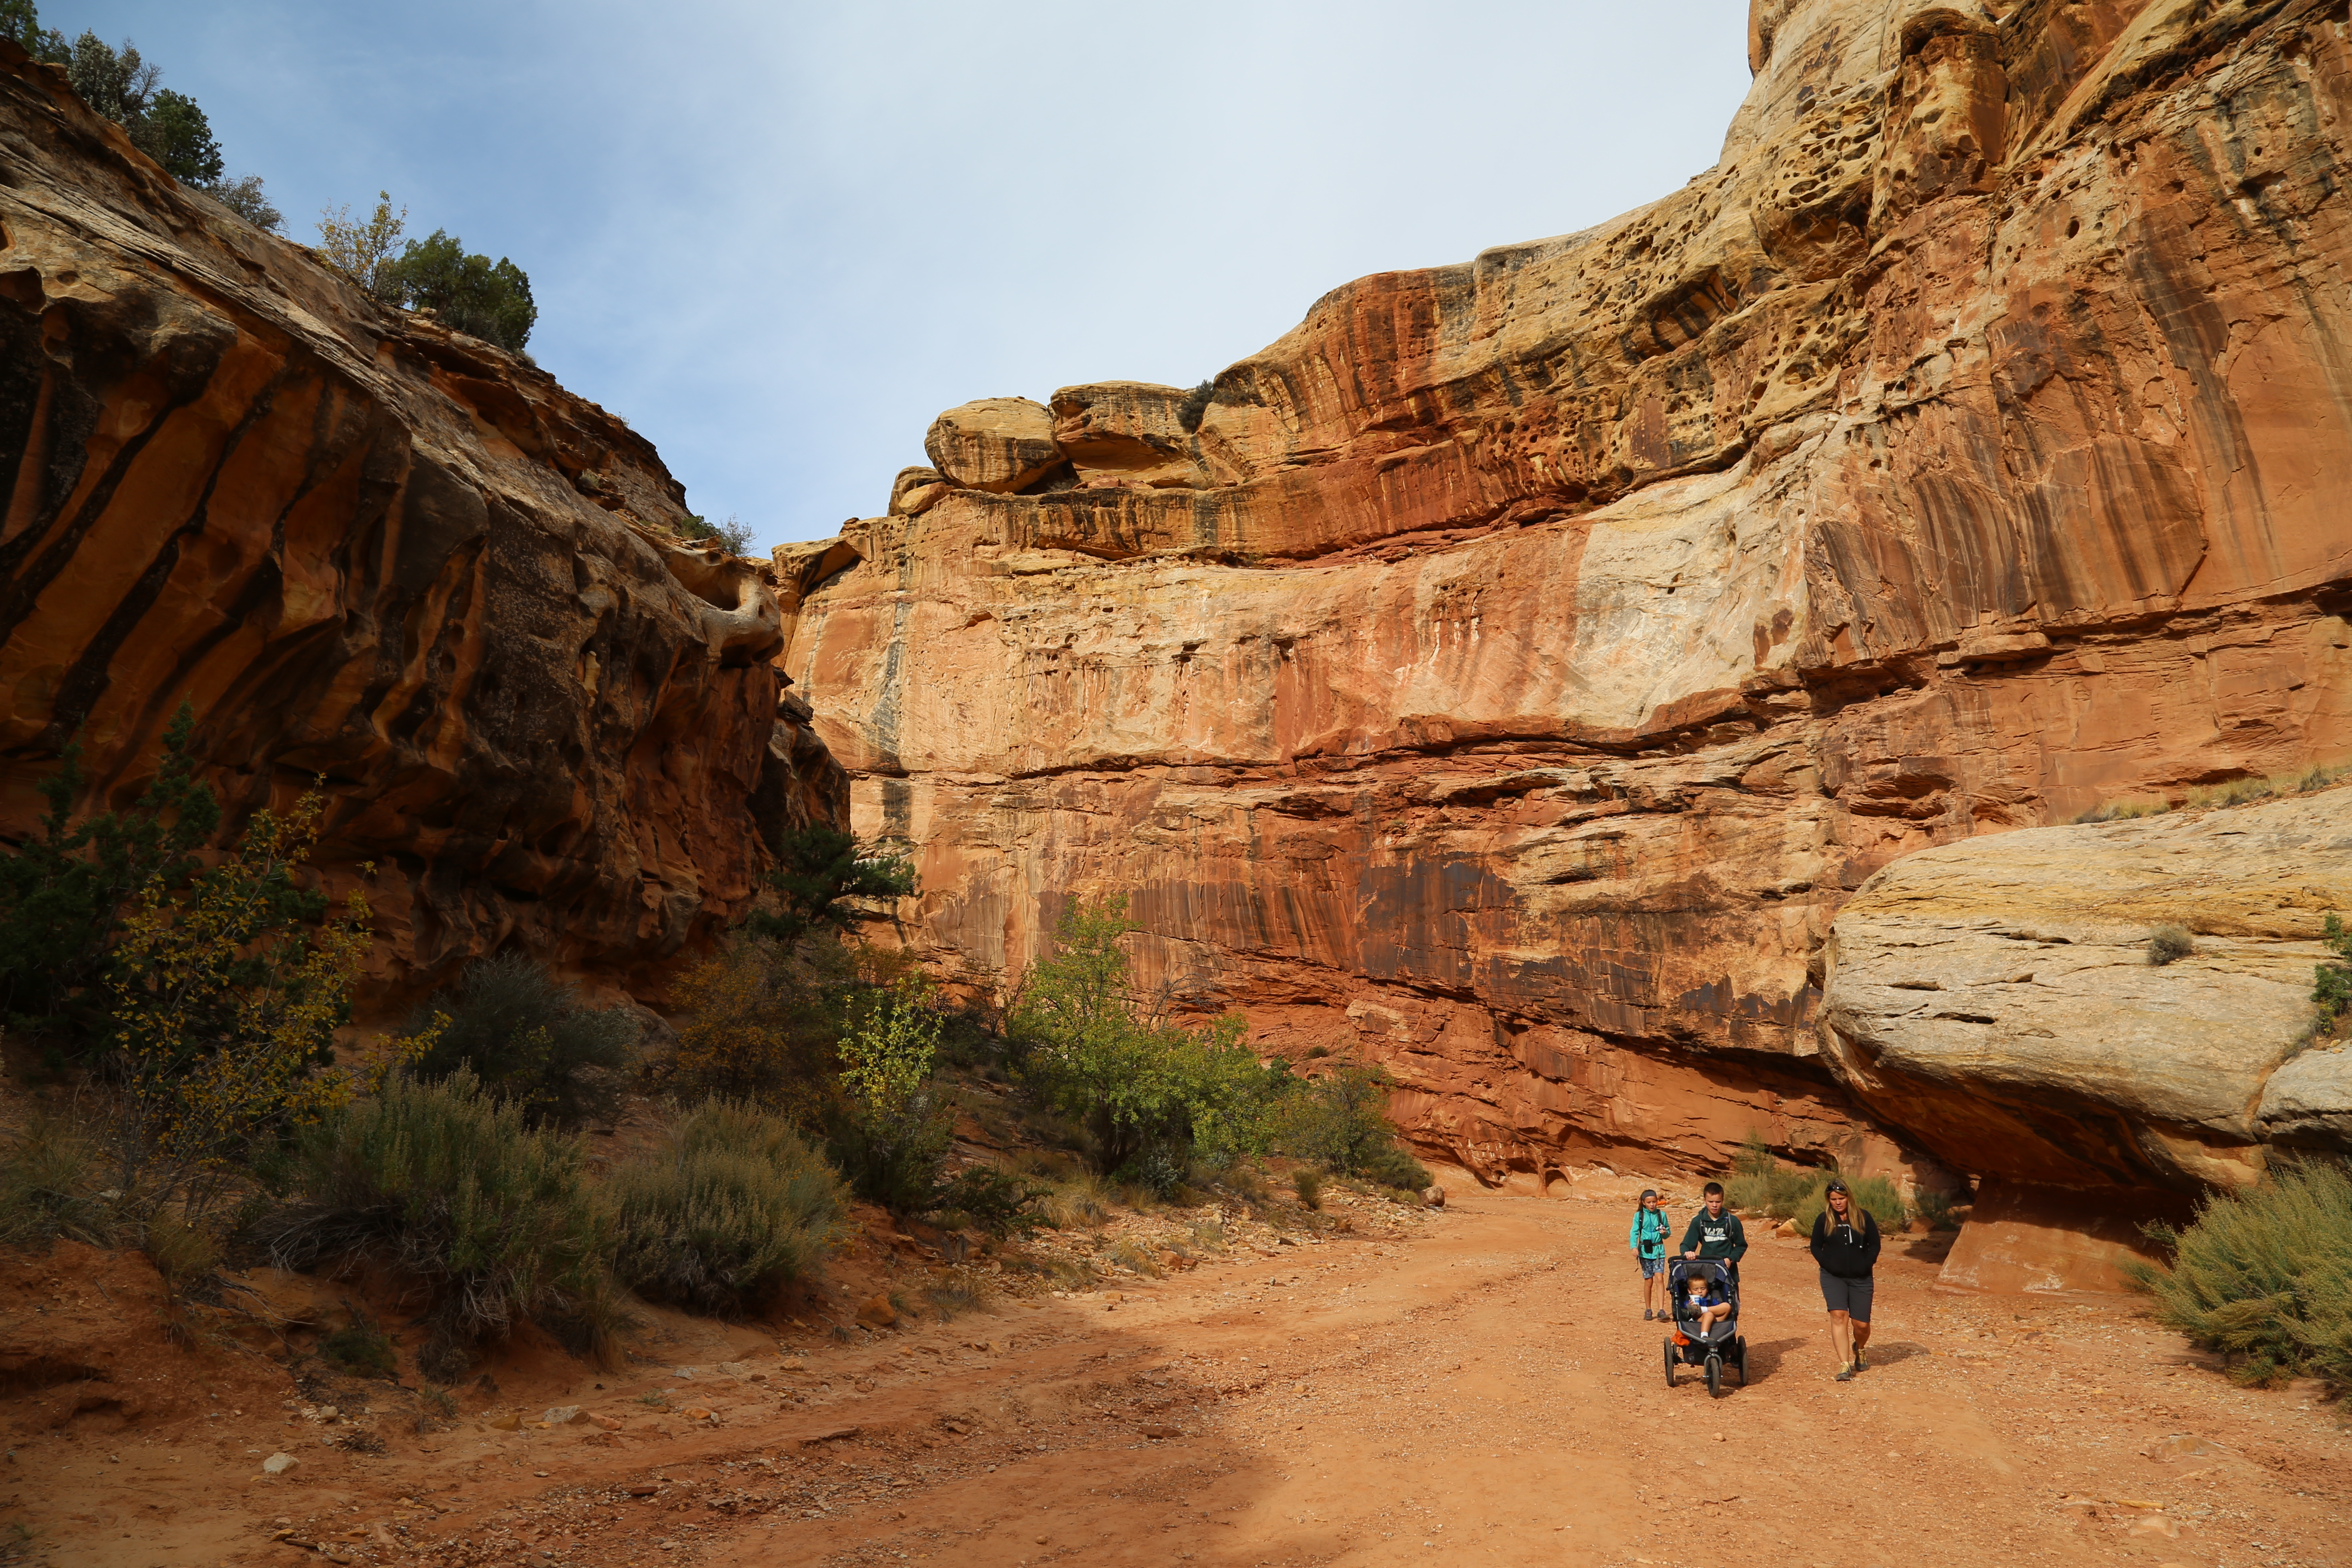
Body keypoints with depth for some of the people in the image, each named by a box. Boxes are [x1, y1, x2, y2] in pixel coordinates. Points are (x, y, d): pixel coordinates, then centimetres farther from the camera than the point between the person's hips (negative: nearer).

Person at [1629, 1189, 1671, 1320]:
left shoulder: (1661, 1214, 4)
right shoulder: (1639, 1215, 0)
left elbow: (1668, 1231, 12)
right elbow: (1634, 1232, -7)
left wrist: (1665, 1233, -12)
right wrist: (1634, 1246, -22)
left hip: (1658, 1250, 0)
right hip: (1645, 1251, 0)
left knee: (1659, 1278, -13)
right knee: (1648, 1281, 4)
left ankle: (1661, 1310, -13)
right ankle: (1648, 1310, 16)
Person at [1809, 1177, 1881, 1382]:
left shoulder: (1863, 1217, -1)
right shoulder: (1823, 1219, -1)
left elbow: (1874, 1244, 5)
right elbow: (1816, 1246, 4)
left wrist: (1867, 1264, -7)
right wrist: (1828, 1264, -9)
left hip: (1860, 1278, 1)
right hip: (1833, 1278, -1)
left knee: (1861, 1324, 4)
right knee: (1838, 1315, -17)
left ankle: (1858, 1350, 38)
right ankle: (1844, 1365, -16)